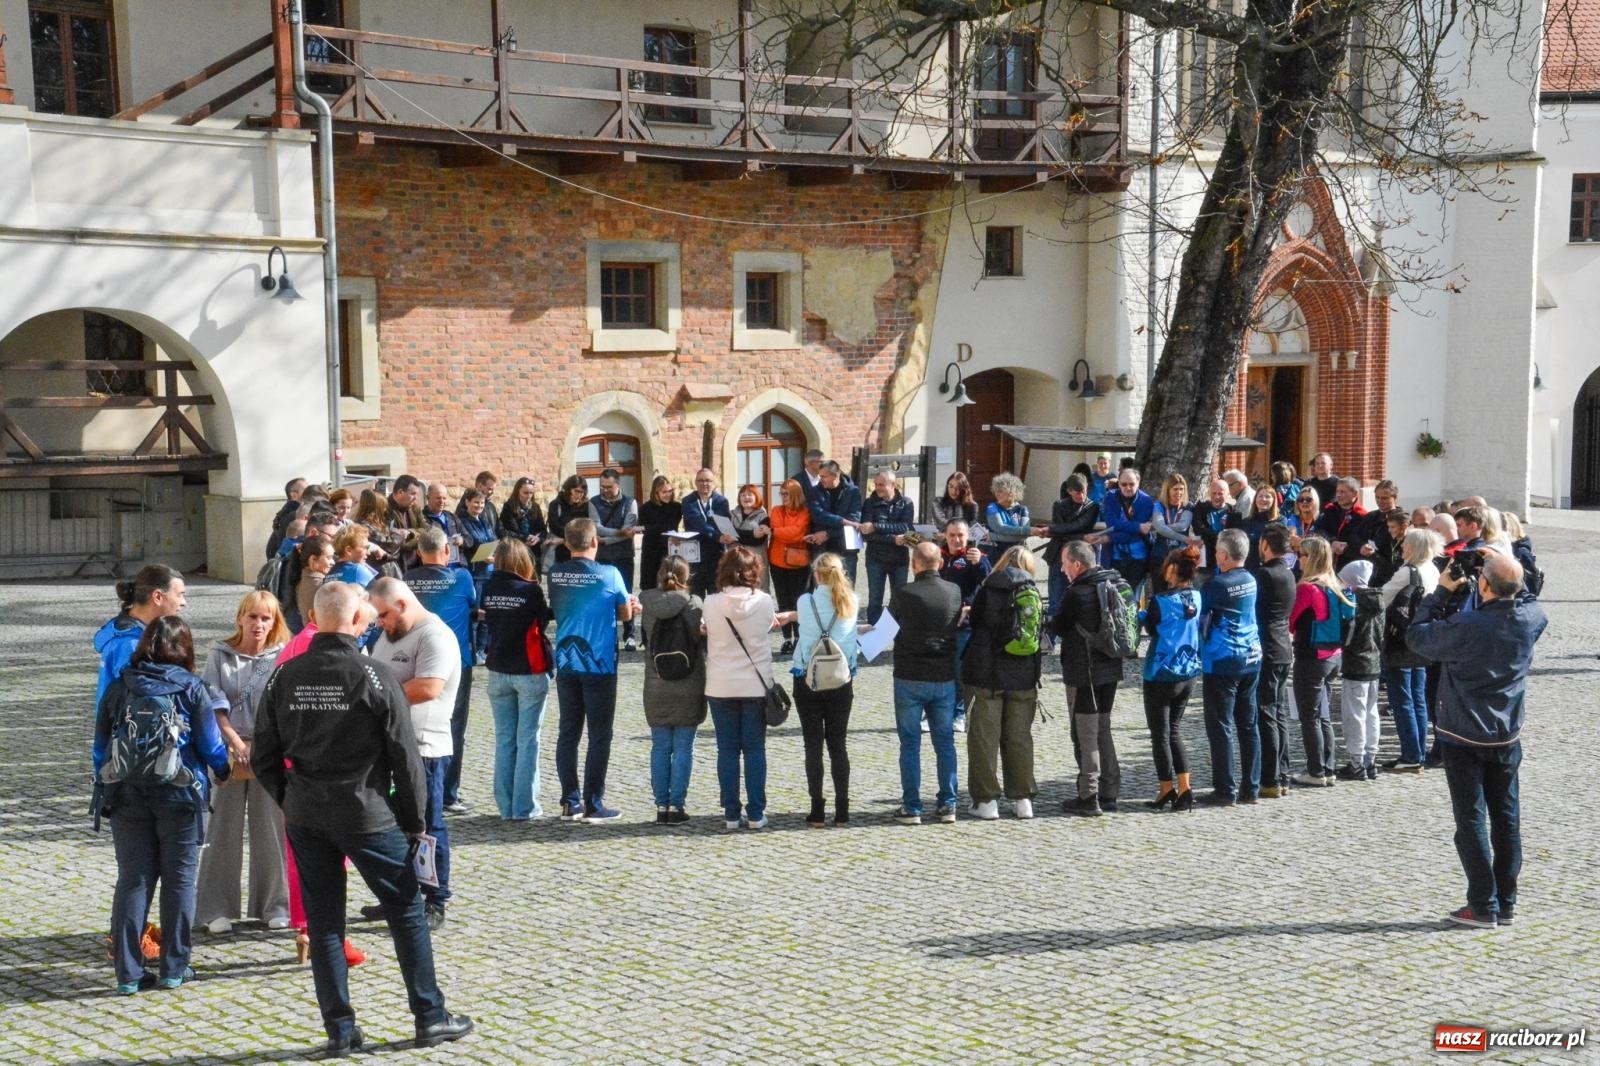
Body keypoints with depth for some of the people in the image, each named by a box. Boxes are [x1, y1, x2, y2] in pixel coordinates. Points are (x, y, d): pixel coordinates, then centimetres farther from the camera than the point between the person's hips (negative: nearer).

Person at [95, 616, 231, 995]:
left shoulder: (117, 688, 3)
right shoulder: (192, 688, -5)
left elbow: (101, 749, 6)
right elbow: (211, 746, -3)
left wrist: (106, 789, 18)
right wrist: (224, 770, 17)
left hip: (127, 797, 2)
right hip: (181, 795, -2)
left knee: (132, 880, 8)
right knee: (179, 880, 8)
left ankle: (128, 971, 7)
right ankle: (174, 967, 13)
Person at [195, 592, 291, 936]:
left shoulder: (282, 657, 1)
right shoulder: (220, 655, 3)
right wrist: (235, 741, -13)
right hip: (229, 750, 0)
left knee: (270, 829, 5)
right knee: (223, 829, 4)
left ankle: (273, 905, 17)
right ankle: (218, 908, 12)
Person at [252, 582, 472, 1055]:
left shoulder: (284, 677, 0)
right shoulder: (374, 677, -12)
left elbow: (263, 758, 4)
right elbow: (405, 756, -9)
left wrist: (293, 801, 16)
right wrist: (415, 820, 1)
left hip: (305, 817, 4)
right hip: (367, 815, -4)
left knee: (323, 921, 12)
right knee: (407, 913, 9)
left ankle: (339, 1029, 16)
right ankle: (430, 1018, 16)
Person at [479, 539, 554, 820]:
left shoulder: (488, 588, -2)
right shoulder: (531, 590, -14)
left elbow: (485, 621, 6)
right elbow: (543, 621, -4)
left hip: (498, 672, 4)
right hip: (530, 671, -4)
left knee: (504, 739, 10)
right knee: (527, 739, 2)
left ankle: (506, 806, 13)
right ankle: (524, 807, 2)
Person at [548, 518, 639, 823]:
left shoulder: (555, 574, 0)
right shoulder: (609, 575, -12)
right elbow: (626, 614, -3)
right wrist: (631, 605, 20)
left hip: (566, 664, 4)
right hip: (599, 665, -4)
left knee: (568, 732, 11)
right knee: (599, 735, 3)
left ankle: (570, 803, 14)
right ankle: (593, 805, 4)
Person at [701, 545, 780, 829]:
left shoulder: (711, 604, -7)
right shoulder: (764, 602, -7)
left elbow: (707, 633, 6)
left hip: (720, 687, 0)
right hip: (755, 685, 0)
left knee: (727, 750, 7)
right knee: (755, 749, 7)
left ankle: (731, 814, 8)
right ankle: (756, 814, 7)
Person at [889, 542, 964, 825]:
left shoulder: (906, 593, -14)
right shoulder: (954, 592, -2)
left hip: (910, 677, -3)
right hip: (944, 677, 3)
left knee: (910, 744, 4)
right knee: (945, 742, 12)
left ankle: (911, 807, 5)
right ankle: (947, 805, 13)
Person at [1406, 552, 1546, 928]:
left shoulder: (1465, 627, -24)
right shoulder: (1530, 618, -8)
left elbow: (1416, 636, -9)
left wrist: (1441, 591, -5)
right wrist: (1509, 574, 5)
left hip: (1464, 738, -5)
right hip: (1507, 737, 5)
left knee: (1471, 820, 2)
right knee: (1506, 819, 12)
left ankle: (1484, 907, 4)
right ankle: (1506, 904, 19)